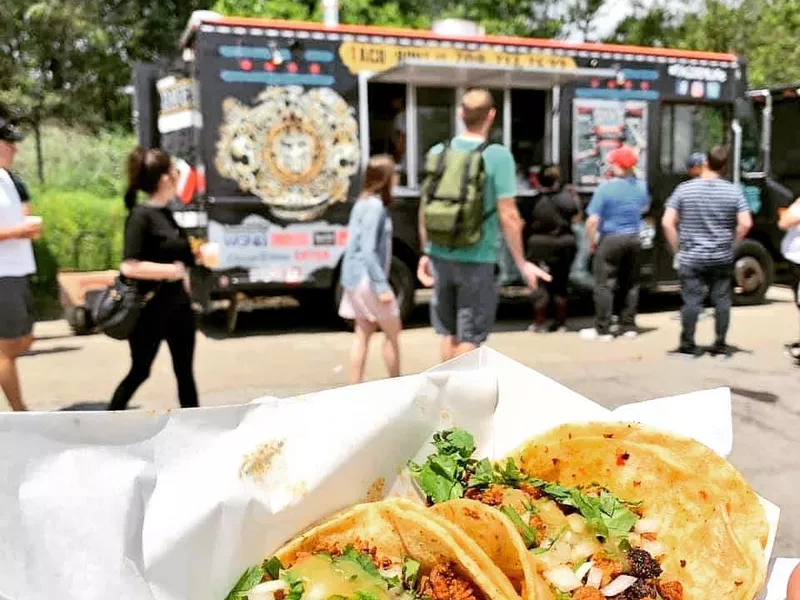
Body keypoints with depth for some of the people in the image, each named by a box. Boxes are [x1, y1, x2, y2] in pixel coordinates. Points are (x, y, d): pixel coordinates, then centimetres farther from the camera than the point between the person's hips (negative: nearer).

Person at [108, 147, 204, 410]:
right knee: (139, 372, 7)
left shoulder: (166, 214, 8)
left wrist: (197, 254, 6)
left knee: (185, 372, 13)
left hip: (177, 305, 8)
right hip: (150, 309, -8)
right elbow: (129, 267, -26)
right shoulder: (141, 216, -18)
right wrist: (172, 270, -19)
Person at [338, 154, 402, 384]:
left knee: (363, 333, 11)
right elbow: (368, 250, -22)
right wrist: (382, 286, -22)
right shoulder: (375, 205, -17)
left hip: (358, 277, 9)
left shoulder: (365, 202, 11)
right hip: (367, 278, -9)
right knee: (392, 331, 4)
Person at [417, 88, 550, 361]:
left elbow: (425, 208, 8)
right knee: (470, 336, 8)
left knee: (448, 332, 20)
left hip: (441, 256, 5)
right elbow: (508, 216, -14)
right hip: (476, 259, -5)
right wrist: (522, 263, -4)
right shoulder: (498, 156, -11)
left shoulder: (438, 152, 3)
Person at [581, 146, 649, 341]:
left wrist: (592, 242, -5)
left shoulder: (605, 188, -15)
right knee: (630, 283, 13)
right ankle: (629, 327, 18)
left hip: (611, 239, -6)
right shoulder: (640, 186, 3)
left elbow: (592, 221, -18)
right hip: (633, 238, 6)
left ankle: (603, 329, 1)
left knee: (604, 284, 0)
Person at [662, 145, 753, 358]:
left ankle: (687, 347, 8)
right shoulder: (733, 191, -2)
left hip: (691, 258, -1)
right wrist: (731, 242, 9)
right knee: (722, 301, 10)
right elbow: (745, 223, -7)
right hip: (722, 258, 1)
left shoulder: (684, 189, -5)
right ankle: (720, 347, 16)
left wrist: (677, 248, 1)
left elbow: (667, 222, -9)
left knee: (691, 301, 3)